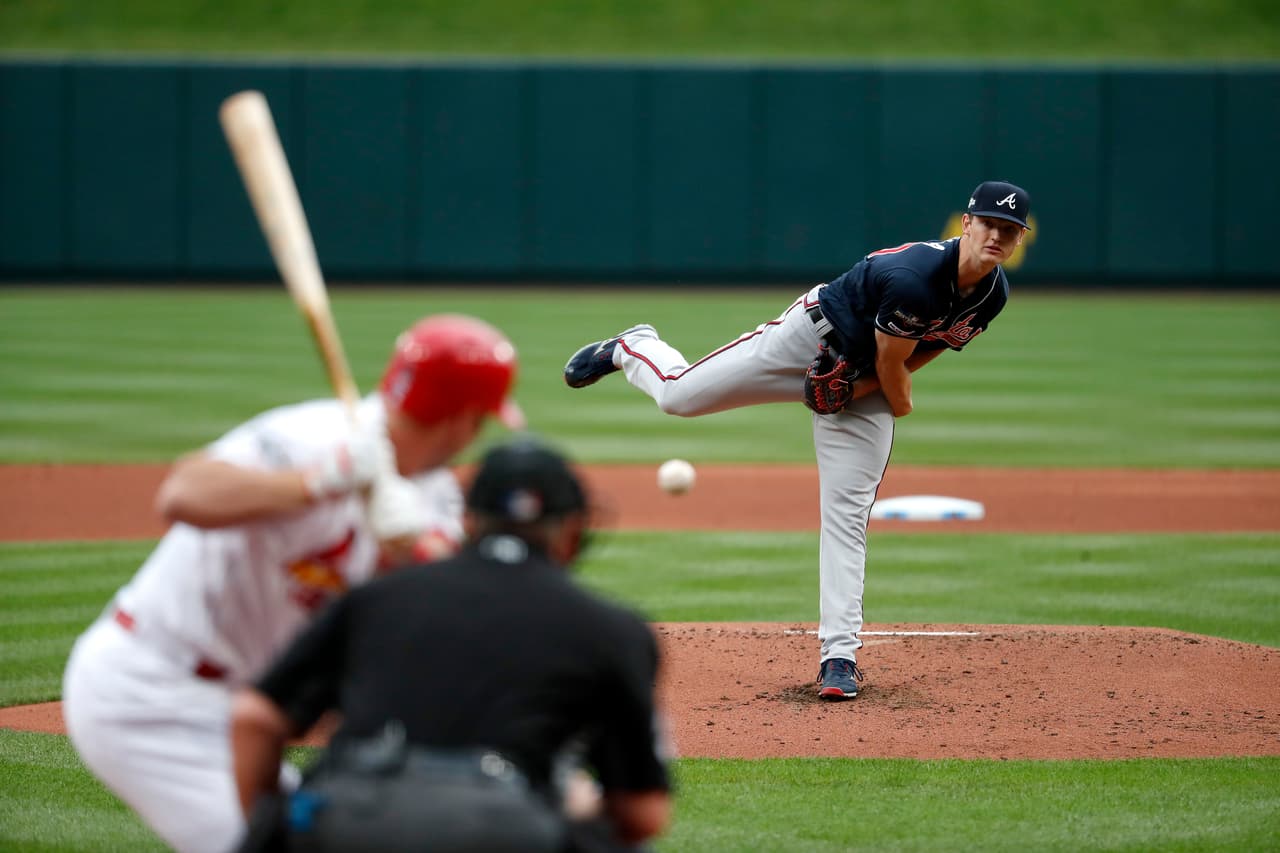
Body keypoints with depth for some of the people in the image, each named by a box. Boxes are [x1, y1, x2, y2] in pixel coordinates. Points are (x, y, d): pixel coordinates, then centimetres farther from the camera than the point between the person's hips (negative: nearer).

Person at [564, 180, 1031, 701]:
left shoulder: (993, 294, -11)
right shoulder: (915, 277, -34)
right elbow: (891, 365, -21)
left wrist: (858, 388, -8)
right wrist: (900, 402, -1)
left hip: (861, 384, 5)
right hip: (813, 341, -5)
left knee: (847, 514, -2)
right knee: (679, 394, -1)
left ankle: (839, 654, -1)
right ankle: (633, 349, 35)